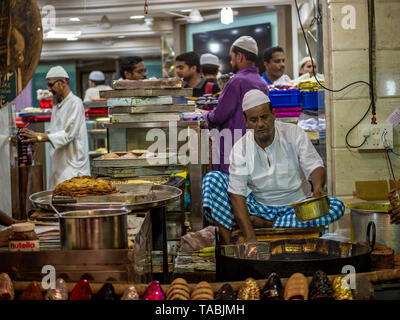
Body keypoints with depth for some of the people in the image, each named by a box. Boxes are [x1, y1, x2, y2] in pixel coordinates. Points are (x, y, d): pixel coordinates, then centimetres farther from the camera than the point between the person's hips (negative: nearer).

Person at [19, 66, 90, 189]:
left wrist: (39, 137, -23)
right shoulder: (57, 105, 18)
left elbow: (68, 134, -19)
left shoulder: (75, 103, -10)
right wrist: (35, 135, 3)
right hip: (58, 164, 8)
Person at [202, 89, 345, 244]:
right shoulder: (241, 148, -12)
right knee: (212, 178, -18)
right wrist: (250, 238, -33)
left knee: (336, 206, -28)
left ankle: (262, 223, -26)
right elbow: (237, 195, -20)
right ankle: (229, 246, -31)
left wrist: (318, 187, -37)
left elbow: (314, 166, -10)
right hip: (259, 206, 0)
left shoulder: (294, 133, -9)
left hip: (296, 205, 1)